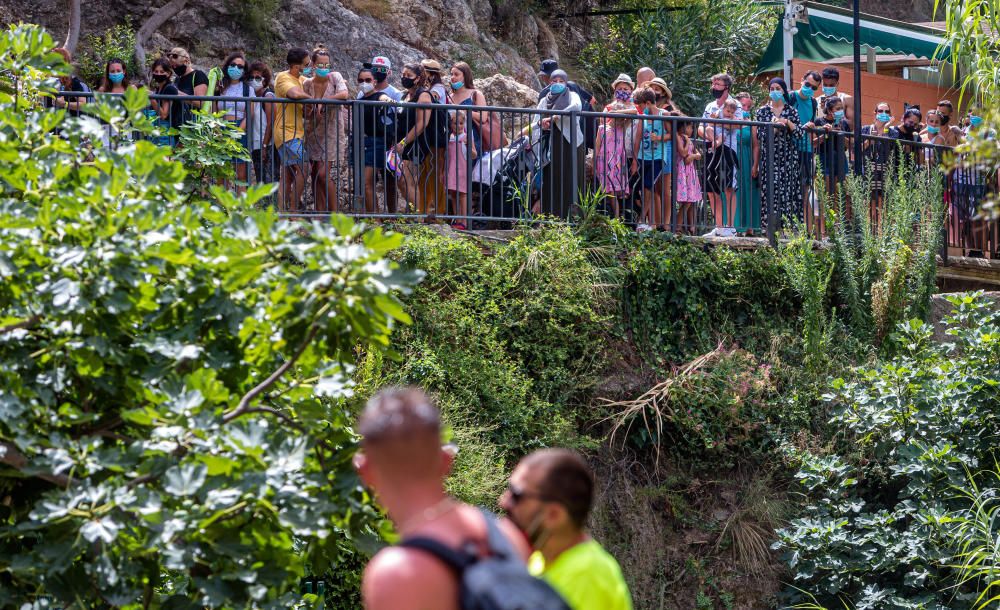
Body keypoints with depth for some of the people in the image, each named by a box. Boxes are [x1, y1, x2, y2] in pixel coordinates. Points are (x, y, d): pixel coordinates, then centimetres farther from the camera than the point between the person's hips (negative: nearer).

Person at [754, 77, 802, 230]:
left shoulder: (791, 110, 8)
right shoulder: (762, 111, 8)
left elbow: (799, 134, 2)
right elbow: (761, 136, 1)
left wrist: (788, 122, -11)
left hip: (787, 158, 0)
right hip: (769, 158, 0)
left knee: (787, 190, -5)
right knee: (770, 190, -8)